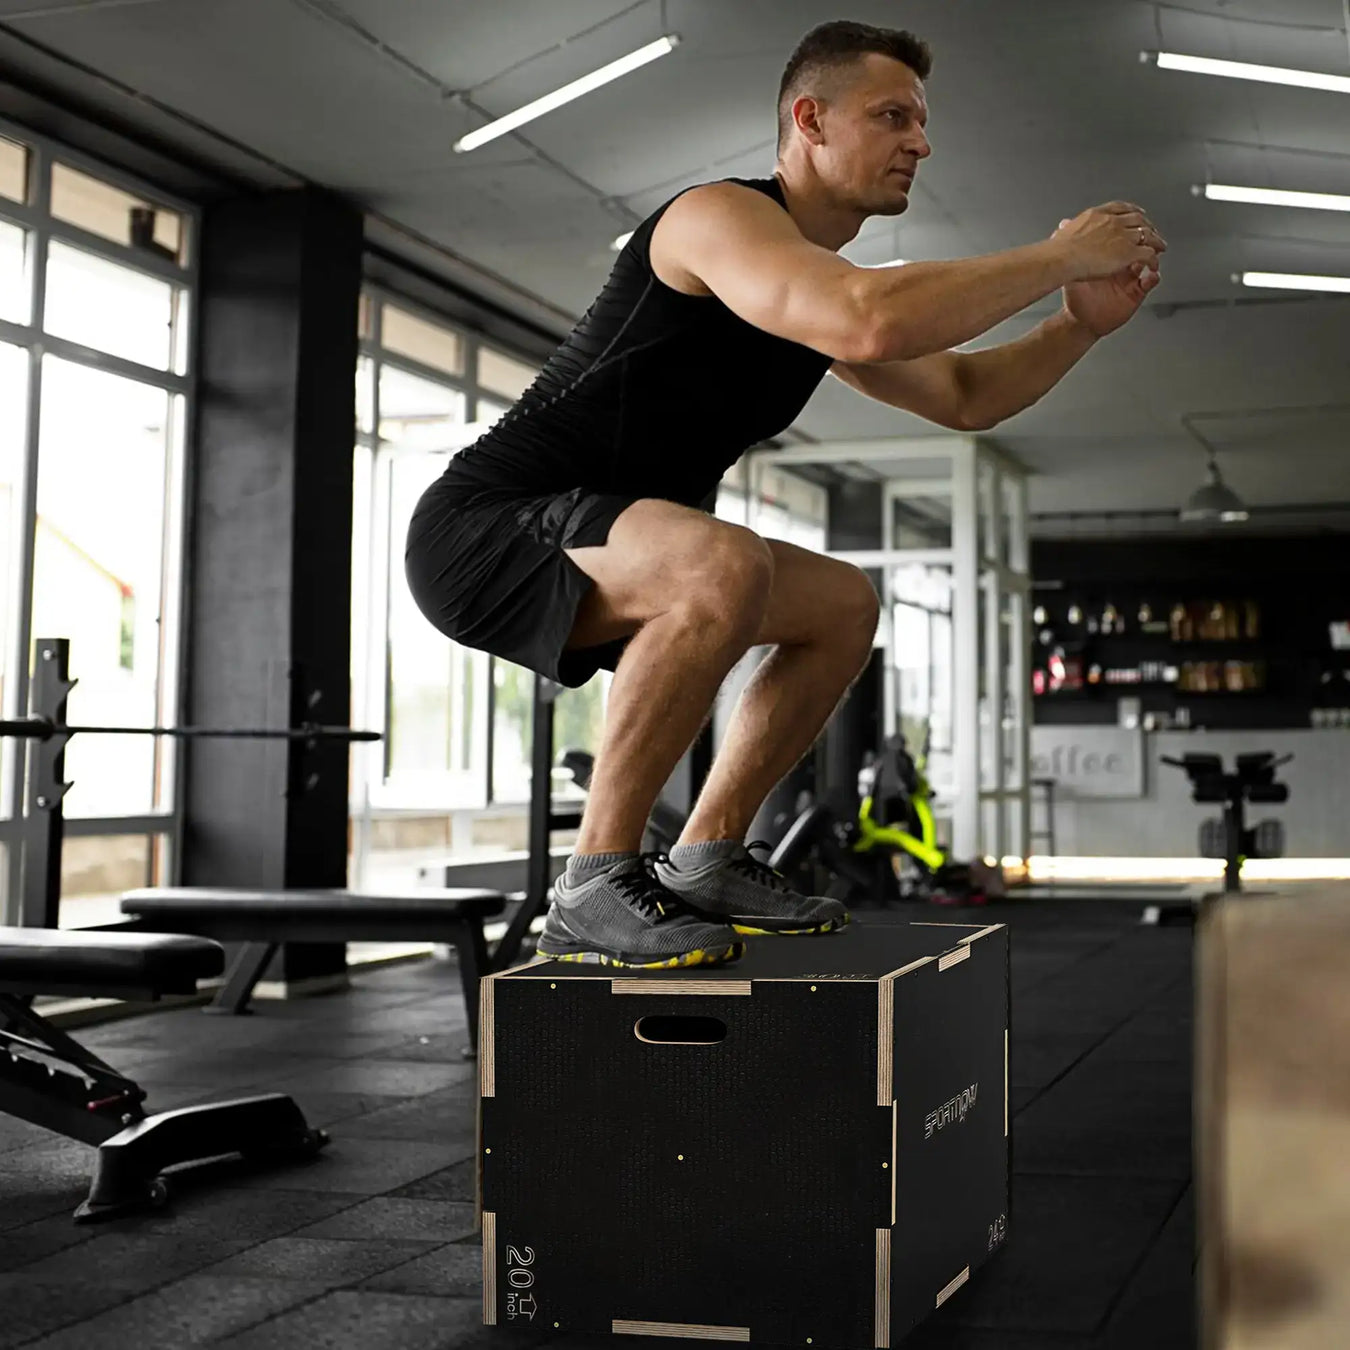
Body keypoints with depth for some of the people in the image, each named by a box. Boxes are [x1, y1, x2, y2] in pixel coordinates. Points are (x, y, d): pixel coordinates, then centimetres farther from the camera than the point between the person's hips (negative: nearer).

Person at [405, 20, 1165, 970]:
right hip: (484, 532, -10)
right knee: (724, 566, -36)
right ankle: (596, 889, -23)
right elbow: (876, 323, -35)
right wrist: (1059, 257, -24)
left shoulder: (820, 286, 13)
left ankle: (706, 863, 13)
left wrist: (1084, 323, 4)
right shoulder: (721, 217, -17)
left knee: (845, 606, 13)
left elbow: (962, 395, 21)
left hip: (585, 554, 10)